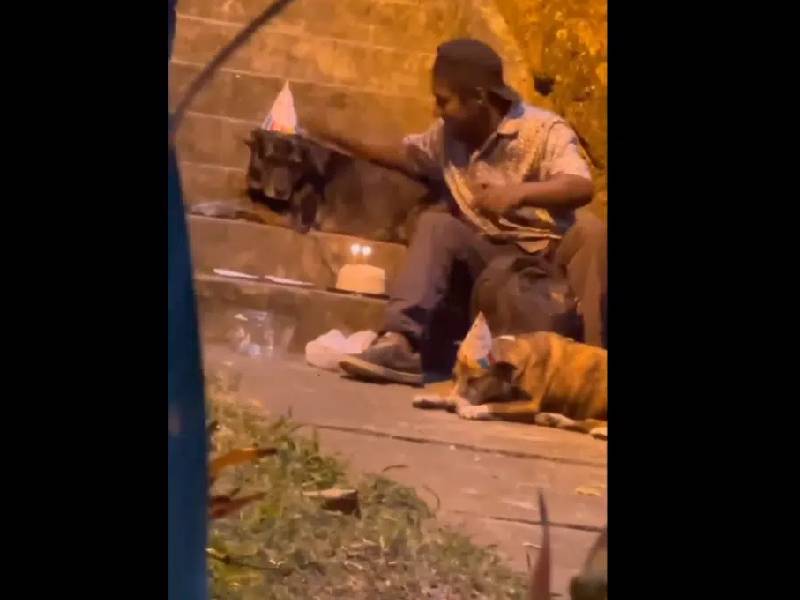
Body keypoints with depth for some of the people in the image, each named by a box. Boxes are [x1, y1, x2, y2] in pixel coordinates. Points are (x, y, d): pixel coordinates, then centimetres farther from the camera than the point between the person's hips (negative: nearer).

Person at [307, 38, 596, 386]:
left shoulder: (544, 130, -9)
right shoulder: (448, 135, 8)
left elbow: (581, 188, -25)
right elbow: (406, 155, 27)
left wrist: (520, 192, -41)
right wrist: (340, 142, 19)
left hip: (540, 258, -4)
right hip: (485, 254, 4)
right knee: (435, 225, -23)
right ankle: (402, 340, -34)